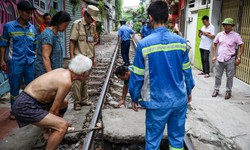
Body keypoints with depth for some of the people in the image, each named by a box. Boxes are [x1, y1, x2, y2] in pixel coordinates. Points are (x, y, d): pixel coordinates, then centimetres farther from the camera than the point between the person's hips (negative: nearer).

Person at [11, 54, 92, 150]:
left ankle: (54, 132, 36)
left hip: (30, 100, 10)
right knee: (62, 126, -21)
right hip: (25, 107, -10)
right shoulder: (66, 82, -21)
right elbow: (54, 109, -12)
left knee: (63, 103, 24)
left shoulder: (63, 71, 6)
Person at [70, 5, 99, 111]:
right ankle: (77, 102, 9)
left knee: (85, 80, 12)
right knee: (78, 80, -3)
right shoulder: (77, 24, -8)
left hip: (89, 58, 6)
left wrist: (94, 57, 16)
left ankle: (84, 100, 24)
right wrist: (72, 57, -15)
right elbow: (72, 42, -10)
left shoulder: (92, 26, 12)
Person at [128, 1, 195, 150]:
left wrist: (134, 98, 6)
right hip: (180, 99, 3)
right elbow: (187, 71, 5)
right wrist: (189, 91, 20)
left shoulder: (144, 44, -13)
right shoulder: (181, 41, -4)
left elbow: (137, 76, -8)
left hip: (157, 102, -3)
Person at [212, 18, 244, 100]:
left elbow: (241, 46, -2)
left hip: (230, 59, -2)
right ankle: (216, 90, 24)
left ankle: (228, 91, 20)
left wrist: (238, 58, -9)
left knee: (229, 76, 5)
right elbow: (214, 45, 13)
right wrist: (214, 56, 6)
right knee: (217, 75, 9)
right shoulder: (219, 34, 5)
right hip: (219, 59, 3)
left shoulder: (236, 35, -4)